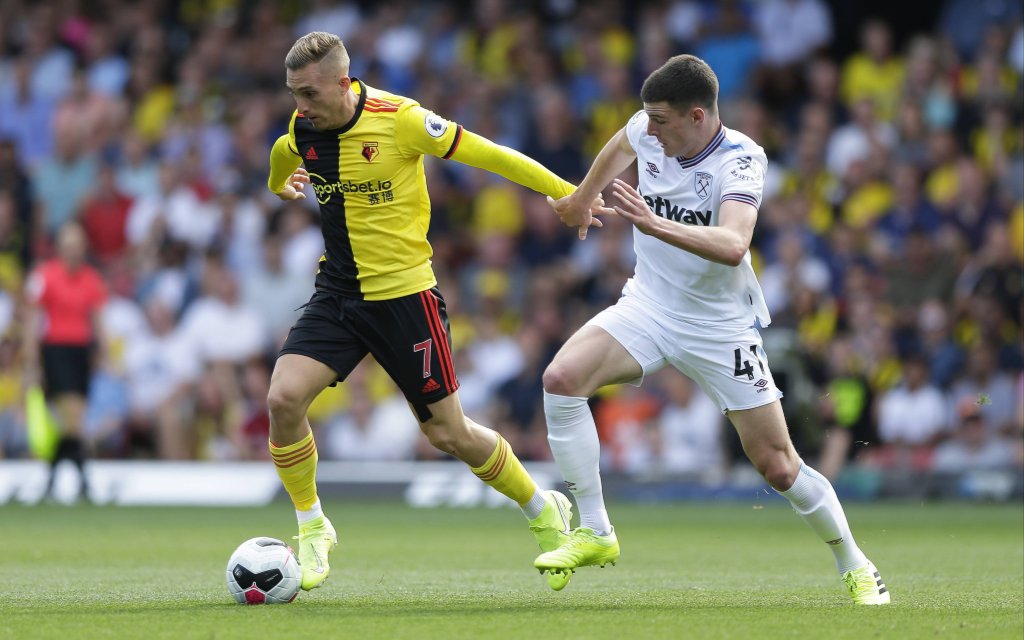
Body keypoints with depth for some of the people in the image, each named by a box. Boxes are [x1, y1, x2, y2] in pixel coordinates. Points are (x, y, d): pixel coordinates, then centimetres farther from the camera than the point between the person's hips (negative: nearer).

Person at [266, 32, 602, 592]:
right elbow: (280, 164, 28)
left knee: (449, 434, 2)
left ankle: (543, 511, 28)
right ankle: (312, 528, 4)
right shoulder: (299, 131, -1)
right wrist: (281, 186, 10)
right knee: (283, 399, -17)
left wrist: (566, 193, -8)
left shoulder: (398, 120, -18)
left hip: (404, 297, -5)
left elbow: (483, 154, -11)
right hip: (337, 294, 5)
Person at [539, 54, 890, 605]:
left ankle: (854, 565, 22)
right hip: (648, 305, 4)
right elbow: (620, 147, 19)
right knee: (562, 378, -23)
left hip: (721, 327, -4)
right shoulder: (649, 128, -8)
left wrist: (654, 224, -52)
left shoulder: (741, 160, -23)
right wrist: (581, 199, 33)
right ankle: (594, 533, -12)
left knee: (779, 467, -3)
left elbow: (732, 246, -41)